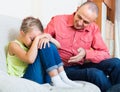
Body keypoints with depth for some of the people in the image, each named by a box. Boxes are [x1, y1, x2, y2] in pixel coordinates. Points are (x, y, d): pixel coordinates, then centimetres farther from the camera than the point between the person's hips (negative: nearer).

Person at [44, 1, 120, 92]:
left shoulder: (94, 29, 0)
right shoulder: (57, 20, -6)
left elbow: (105, 54, -4)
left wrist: (86, 53, -21)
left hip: (82, 66, 4)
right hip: (64, 68, -3)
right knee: (97, 74, -30)